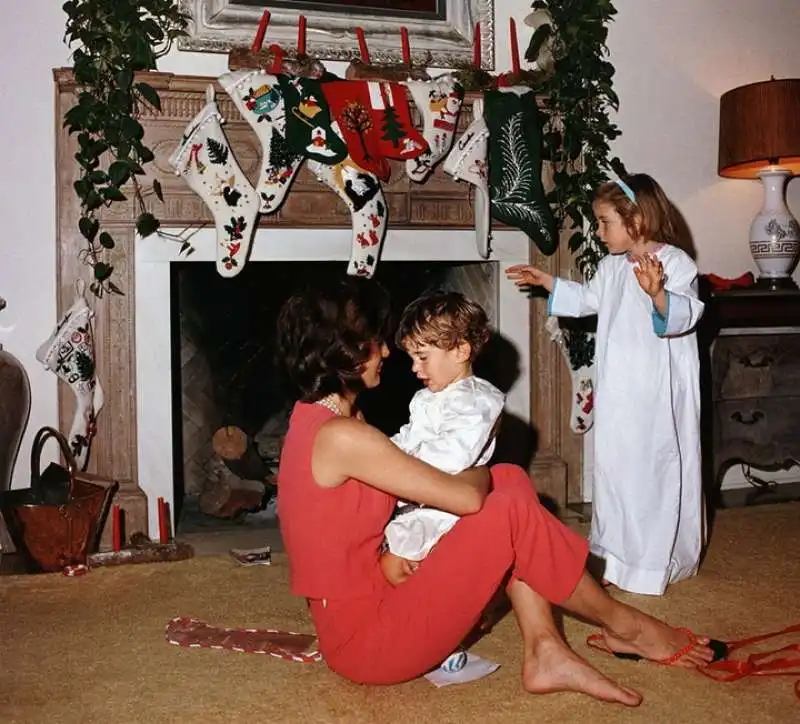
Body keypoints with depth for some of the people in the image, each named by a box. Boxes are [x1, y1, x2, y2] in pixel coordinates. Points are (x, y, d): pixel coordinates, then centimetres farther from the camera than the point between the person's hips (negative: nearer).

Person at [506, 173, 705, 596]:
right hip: (618, 392, 8)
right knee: (615, 466, 14)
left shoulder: (675, 262, -14)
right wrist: (545, 282, 27)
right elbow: (588, 298, 29)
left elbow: (686, 314, -27)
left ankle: (657, 562, 12)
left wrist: (657, 293, -45)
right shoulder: (612, 267, 11)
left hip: (659, 395, -8)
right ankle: (622, 554, 28)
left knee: (657, 469, -1)